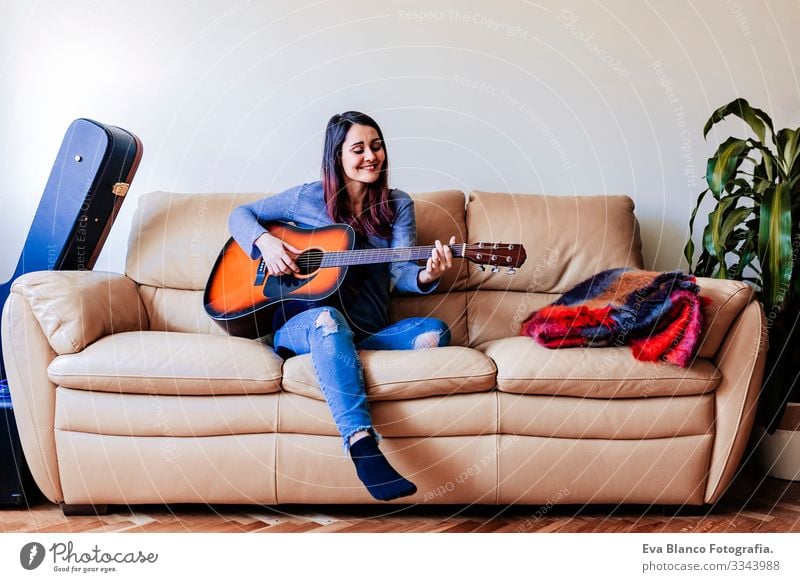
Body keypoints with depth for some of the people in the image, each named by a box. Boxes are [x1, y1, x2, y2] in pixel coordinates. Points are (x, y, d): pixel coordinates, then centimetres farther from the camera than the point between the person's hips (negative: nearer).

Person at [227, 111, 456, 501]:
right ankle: (362, 445, -56)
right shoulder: (308, 198, 7)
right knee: (327, 317, -40)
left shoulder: (397, 206, 10)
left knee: (435, 333, -24)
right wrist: (265, 241, -8)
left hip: (366, 333, 3)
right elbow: (241, 214, 14)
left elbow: (400, 272, -3)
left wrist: (426, 276, -28)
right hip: (298, 325, -2)